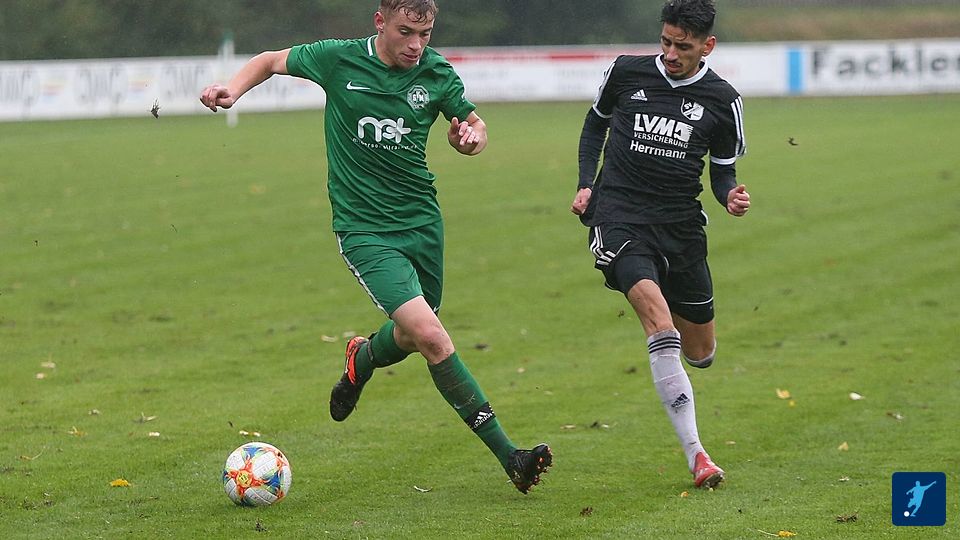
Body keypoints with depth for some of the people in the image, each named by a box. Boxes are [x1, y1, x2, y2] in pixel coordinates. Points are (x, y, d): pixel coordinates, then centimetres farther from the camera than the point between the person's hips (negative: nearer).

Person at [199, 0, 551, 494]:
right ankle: (508, 456, -13)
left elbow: (474, 127, 12)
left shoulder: (437, 73, -2)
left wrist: (469, 136, -11)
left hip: (422, 219, 4)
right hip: (364, 228, -4)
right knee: (432, 338, -18)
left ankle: (362, 359, 55)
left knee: (409, 335, 17)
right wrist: (231, 90, -10)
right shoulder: (339, 60, -9)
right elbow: (272, 61, 8)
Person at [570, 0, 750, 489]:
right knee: (659, 319, -26)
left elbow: (723, 171, 10)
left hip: (681, 225, 3)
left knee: (700, 353, 8)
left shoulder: (722, 101, 0)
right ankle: (695, 455, -28)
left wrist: (731, 197, -13)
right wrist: (586, 183, 8)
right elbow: (596, 120, 19)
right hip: (617, 215, -3)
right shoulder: (626, 72, -1)